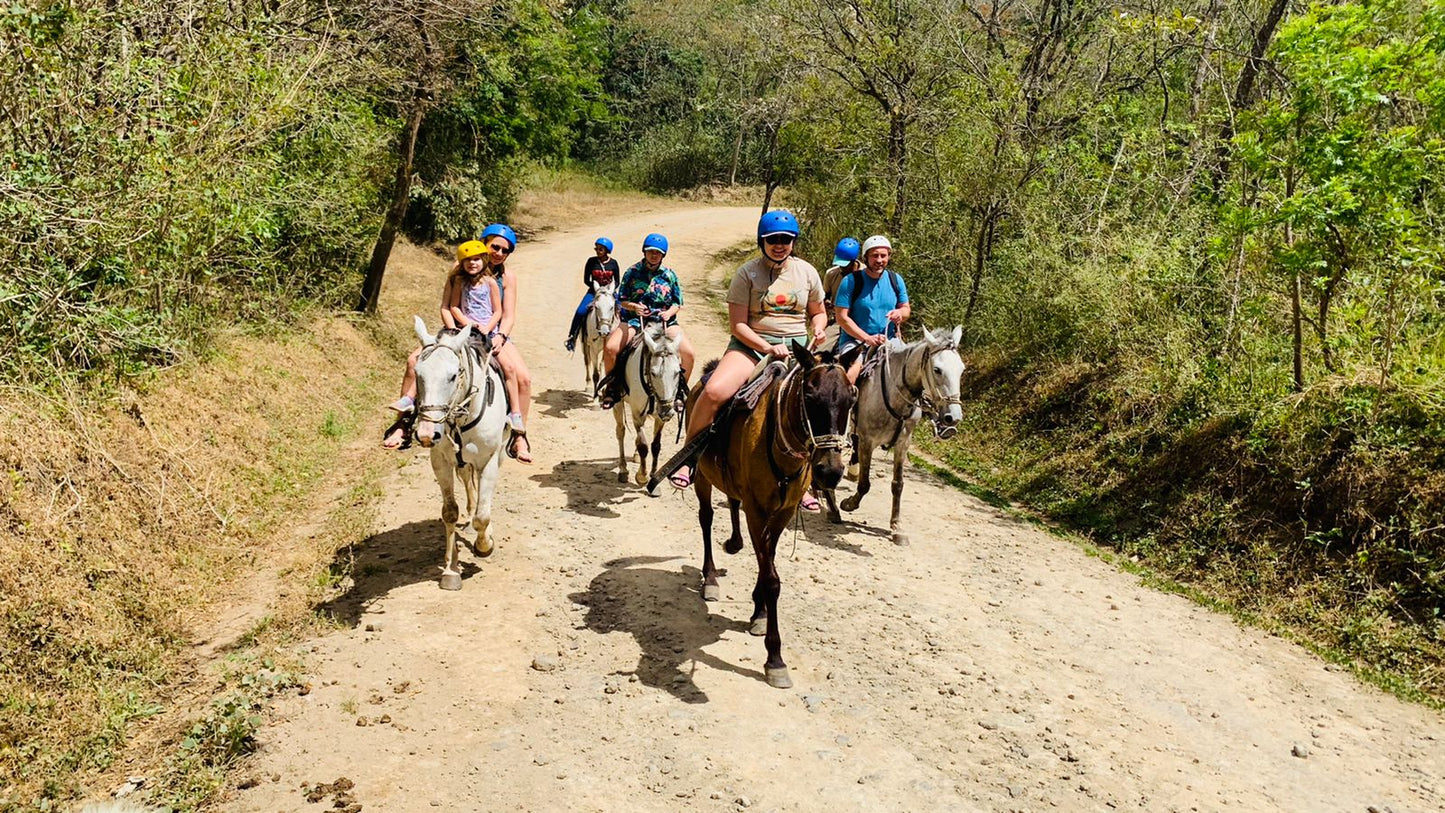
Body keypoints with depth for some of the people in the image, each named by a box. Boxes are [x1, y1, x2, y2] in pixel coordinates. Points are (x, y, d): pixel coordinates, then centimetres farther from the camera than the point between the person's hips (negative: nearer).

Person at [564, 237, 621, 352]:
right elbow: (586, 280, 1)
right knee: (580, 312, -21)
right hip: (594, 292, -1)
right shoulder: (591, 261, -1)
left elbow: (617, 282, 5)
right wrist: (595, 286, -16)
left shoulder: (613, 263, 1)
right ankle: (572, 337, -8)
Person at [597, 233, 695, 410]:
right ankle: (612, 388, -1)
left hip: (665, 320, 1)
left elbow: (678, 302, 8)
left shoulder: (669, 274, 6)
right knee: (610, 348, -25)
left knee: (688, 352, -21)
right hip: (635, 319, -1)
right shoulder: (633, 272, 3)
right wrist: (633, 306, -18)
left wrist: (669, 312, -14)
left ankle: (681, 390, 3)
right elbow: (621, 300, 4)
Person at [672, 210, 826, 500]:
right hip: (751, 343, -3)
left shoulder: (807, 272, 9)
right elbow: (738, 324, -6)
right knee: (714, 391, -29)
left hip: (796, 345, 3)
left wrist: (818, 328, -2)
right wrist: (767, 348, -19)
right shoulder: (747, 273, -2)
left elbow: (818, 313, 21)